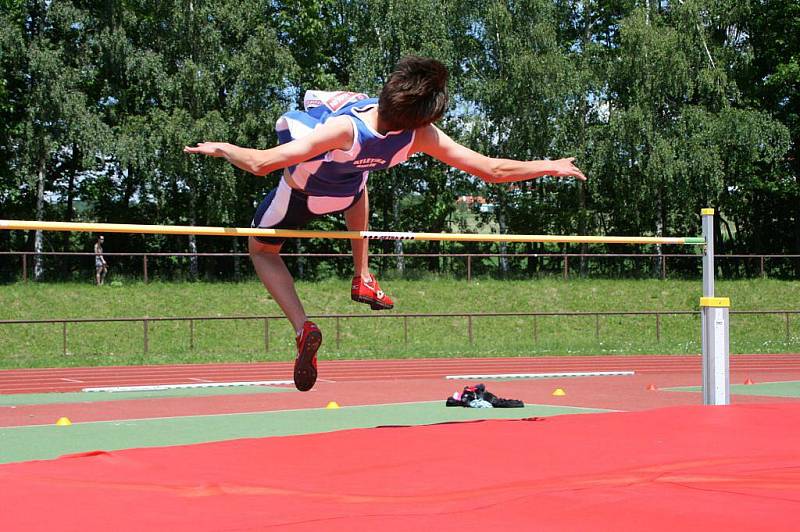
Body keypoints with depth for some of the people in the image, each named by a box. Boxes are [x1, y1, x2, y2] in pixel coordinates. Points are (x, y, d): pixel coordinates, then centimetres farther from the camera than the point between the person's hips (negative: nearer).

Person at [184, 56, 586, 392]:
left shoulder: (344, 129, -46)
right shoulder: (420, 136, -35)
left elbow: (260, 164, -43)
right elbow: (493, 170, -30)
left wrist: (221, 149, -24)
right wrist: (549, 168, -15)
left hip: (299, 193, -4)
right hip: (346, 192, 4)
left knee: (262, 248, 21)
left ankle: (303, 328, -2)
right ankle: (362, 279, 34)